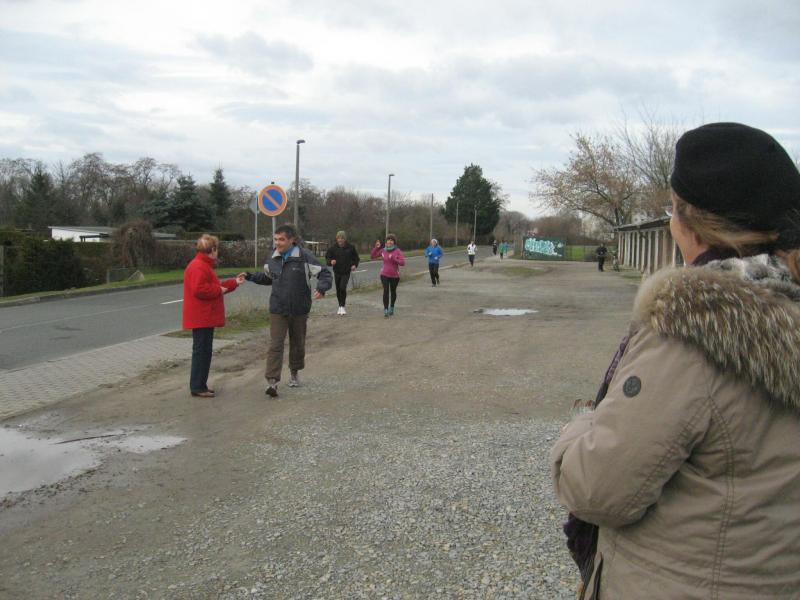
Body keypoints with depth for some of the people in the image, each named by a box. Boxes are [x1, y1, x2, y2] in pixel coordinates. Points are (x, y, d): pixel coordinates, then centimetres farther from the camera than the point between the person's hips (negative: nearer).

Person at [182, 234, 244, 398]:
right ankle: (197, 387, 0)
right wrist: (219, 290, -16)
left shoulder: (204, 265, 19)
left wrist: (234, 283, 25)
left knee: (204, 350, 14)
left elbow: (212, 286, 24)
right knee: (202, 350, -6)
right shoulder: (198, 267, -17)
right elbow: (199, 289, -27)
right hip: (201, 318, -11)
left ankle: (200, 384, 21)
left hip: (205, 318, 11)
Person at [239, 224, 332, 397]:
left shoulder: (304, 257, -12)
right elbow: (267, 278, 22)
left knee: (298, 344, 16)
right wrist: (250, 276, 9)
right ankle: (272, 381, -9)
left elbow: (324, 273, -10)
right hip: (277, 310, 2)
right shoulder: (273, 259, 4)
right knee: (275, 345, -8)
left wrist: (321, 288, -28)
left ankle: (294, 372, 39)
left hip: (299, 310, -1)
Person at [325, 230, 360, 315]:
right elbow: (327, 257, 4)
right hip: (337, 272, 2)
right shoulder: (333, 248, -2)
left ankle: (342, 306, -6)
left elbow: (356, 257, 11)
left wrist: (354, 265, -5)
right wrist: (331, 261, -17)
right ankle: (340, 306, 27)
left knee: (343, 287, -18)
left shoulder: (351, 247, -3)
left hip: (346, 272, -2)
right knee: (338, 290, 9)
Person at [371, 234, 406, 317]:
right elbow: (373, 256, 8)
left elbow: (402, 262, -15)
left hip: (395, 275, 0)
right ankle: (385, 310, -11)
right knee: (386, 291, -12)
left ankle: (392, 307, 35)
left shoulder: (398, 251, -8)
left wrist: (394, 259, -28)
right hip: (384, 275, 1)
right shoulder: (383, 250, 1)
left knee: (393, 291, 15)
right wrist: (376, 247, -5)